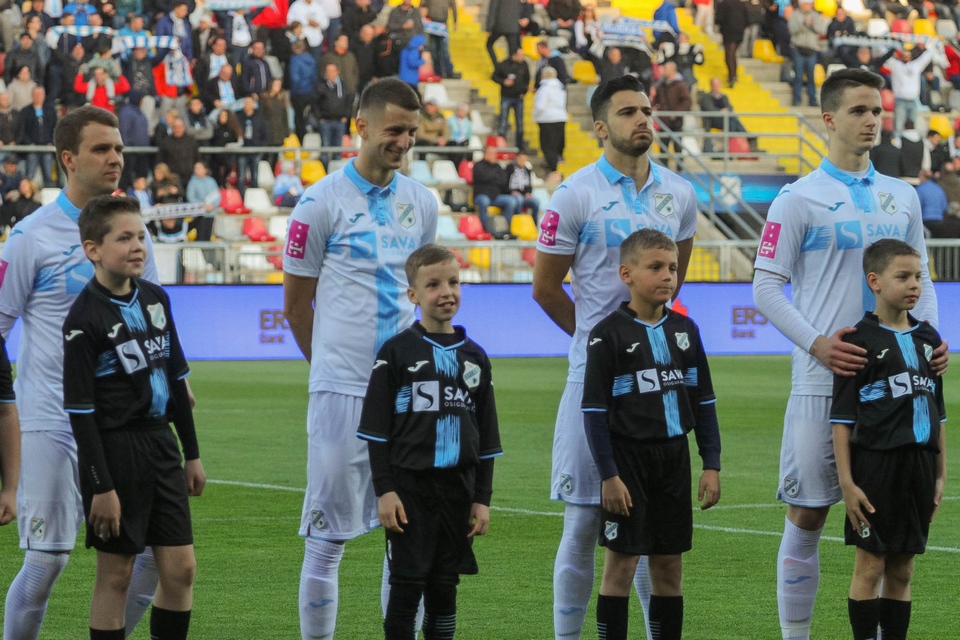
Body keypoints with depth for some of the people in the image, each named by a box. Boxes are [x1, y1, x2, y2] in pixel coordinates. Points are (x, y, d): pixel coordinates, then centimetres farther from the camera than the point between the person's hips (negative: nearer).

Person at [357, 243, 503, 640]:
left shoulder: (474, 357, 9)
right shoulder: (397, 352, -2)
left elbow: (487, 436, 12)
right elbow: (376, 429, -3)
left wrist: (482, 498, 7)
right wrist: (384, 490, -10)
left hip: (457, 488, 4)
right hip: (409, 488, -3)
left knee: (445, 588, 8)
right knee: (407, 586, -3)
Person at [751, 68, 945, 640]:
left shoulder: (903, 197, 12)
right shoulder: (799, 199, -3)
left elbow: (919, 280, 18)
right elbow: (767, 288, -5)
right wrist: (818, 344, -17)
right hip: (824, 379, -4)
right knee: (807, 516, -1)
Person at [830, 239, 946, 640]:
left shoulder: (927, 339, 10)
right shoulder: (860, 340, -7)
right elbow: (842, 418, -8)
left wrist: (940, 475, 12)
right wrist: (846, 482, -12)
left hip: (919, 465, 5)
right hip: (875, 464, -5)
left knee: (902, 569, 9)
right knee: (871, 566, -1)